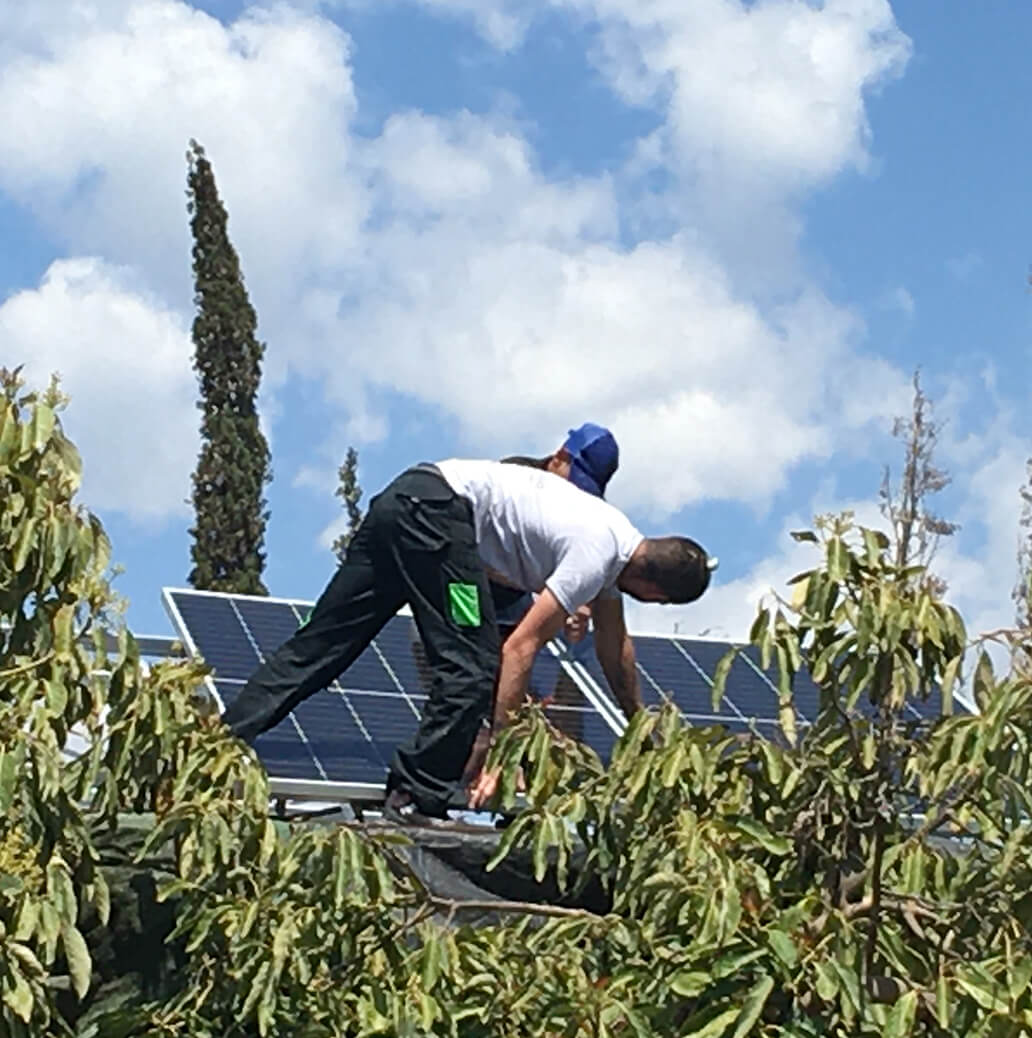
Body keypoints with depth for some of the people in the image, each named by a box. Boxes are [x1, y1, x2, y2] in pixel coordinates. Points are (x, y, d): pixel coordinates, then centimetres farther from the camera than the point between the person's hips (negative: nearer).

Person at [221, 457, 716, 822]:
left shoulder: (616, 542, 16)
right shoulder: (596, 554, -12)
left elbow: (615, 647, 32)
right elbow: (522, 646, -17)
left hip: (402, 501, 10)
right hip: (435, 511, -10)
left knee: (320, 643, 5)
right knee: (472, 669, -11)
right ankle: (416, 798, -11)